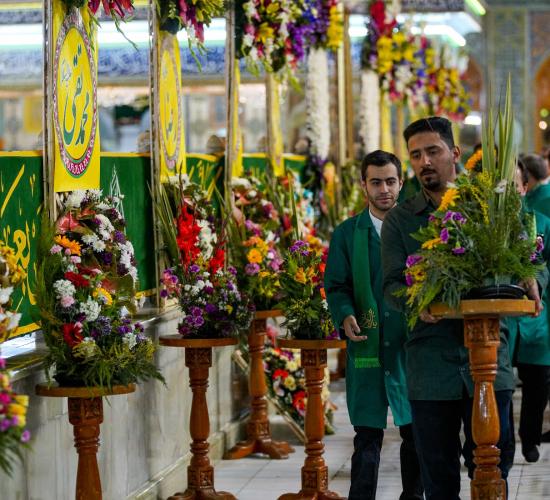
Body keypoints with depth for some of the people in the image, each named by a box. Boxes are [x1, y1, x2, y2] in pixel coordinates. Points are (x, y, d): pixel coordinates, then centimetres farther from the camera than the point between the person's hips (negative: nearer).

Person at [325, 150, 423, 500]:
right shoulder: (347, 234, 7)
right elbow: (336, 286, 5)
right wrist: (346, 316, -15)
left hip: (412, 345, 1)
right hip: (367, 348, 0)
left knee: (416, 432, 7)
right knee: (368, 435, 1)